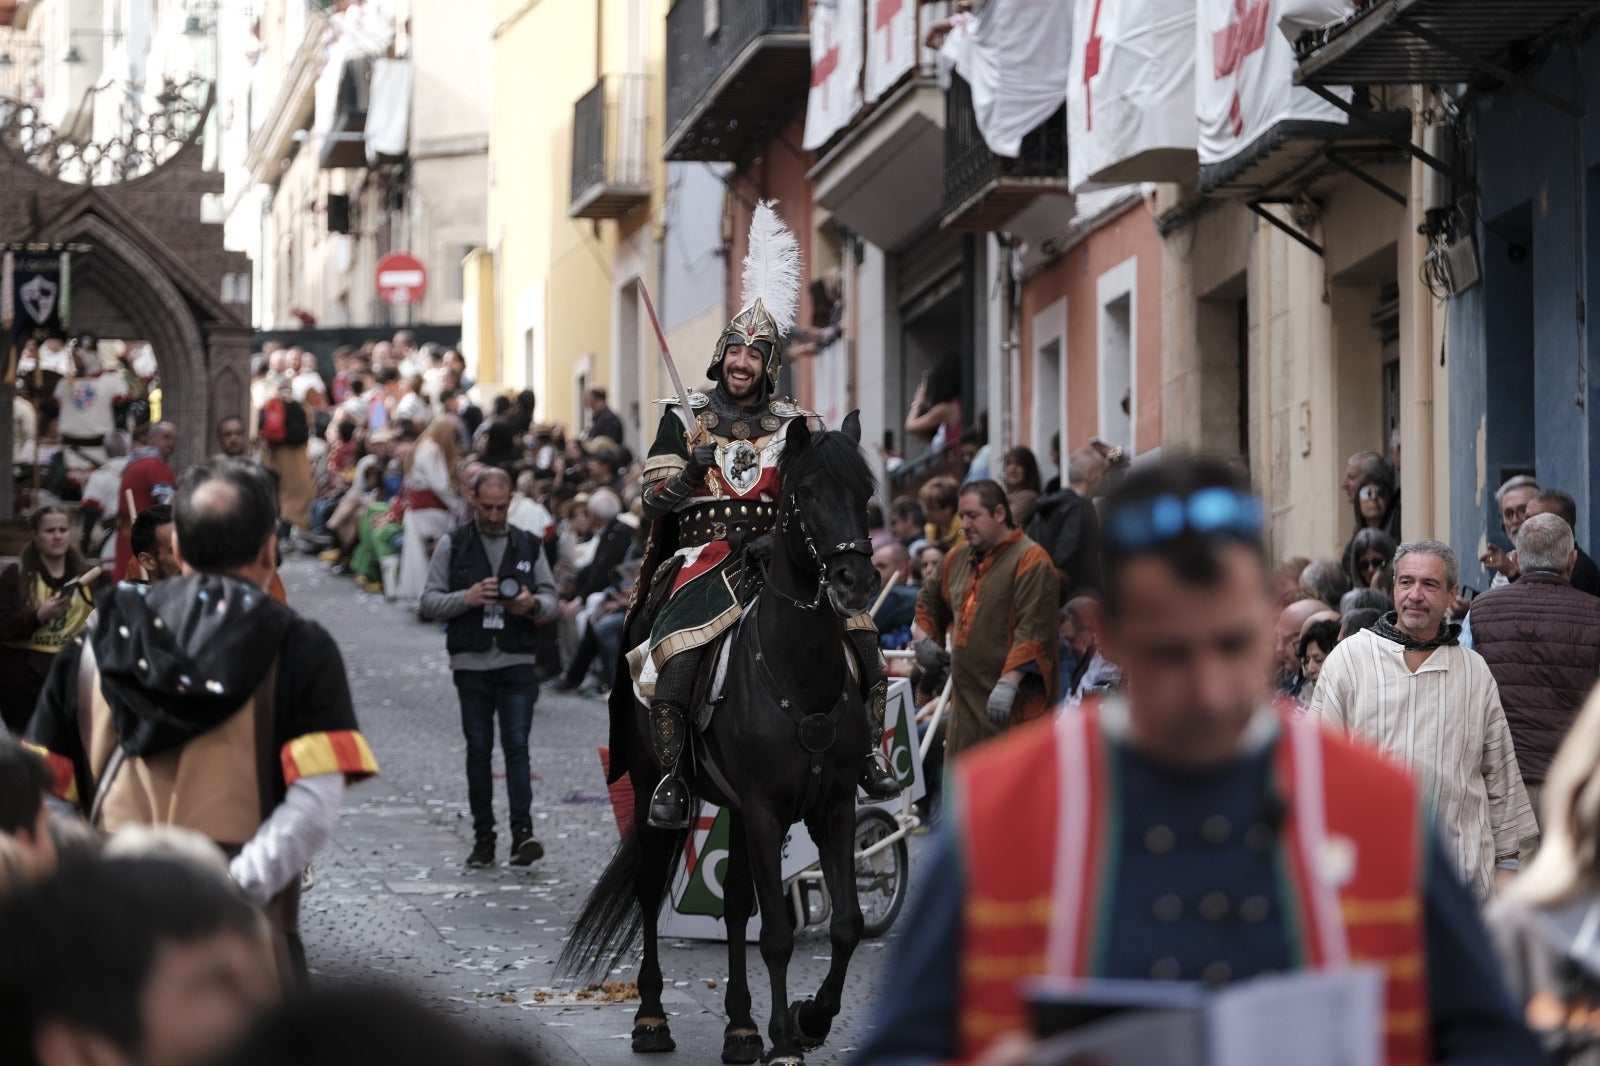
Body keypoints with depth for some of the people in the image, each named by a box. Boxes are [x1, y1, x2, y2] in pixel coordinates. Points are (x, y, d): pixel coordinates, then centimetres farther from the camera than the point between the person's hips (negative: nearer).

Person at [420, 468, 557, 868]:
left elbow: (551, 597, 14)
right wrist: (466, 599, -16)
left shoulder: (528, 546, 11)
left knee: (517, 744, -10)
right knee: (478, 748, 3)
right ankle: (483, 837, 8)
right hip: (471, 664, 0)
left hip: (518, 662, 0)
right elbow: (430, 602, 2)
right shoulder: (452, 545, 5)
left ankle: (522, 833, -16)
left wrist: (534, 604, -9)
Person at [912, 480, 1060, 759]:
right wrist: (923, 638, 14)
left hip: (1015, 702, -8)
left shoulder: (1030, 560, -9)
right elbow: (930, 600, 33)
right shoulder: (958, 559, 16)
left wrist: (1008, 683, -26)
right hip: (968, 700, 8)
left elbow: (1033, 632, -18)